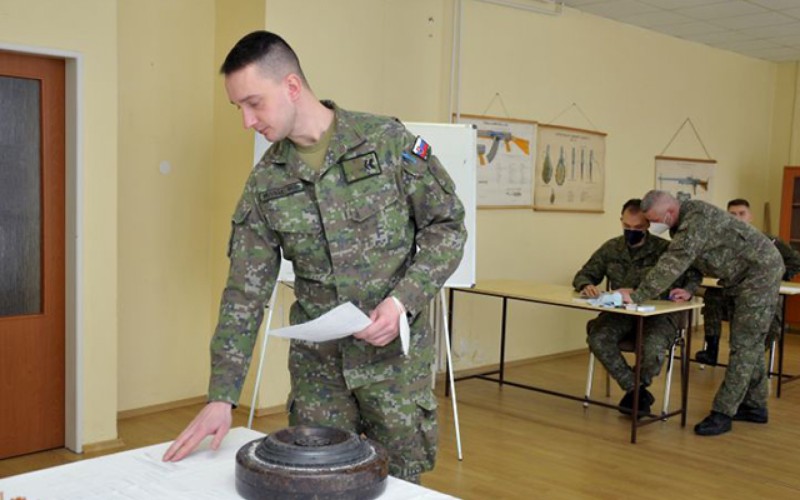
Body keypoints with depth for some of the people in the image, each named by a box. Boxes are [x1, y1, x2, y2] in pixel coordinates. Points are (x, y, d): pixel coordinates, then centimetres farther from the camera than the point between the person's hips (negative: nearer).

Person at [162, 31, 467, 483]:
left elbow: (447, 226, -4)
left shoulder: (387, 141, -9)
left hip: (396, 353, -2)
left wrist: (403, 300, -19)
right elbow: (245, 293, 0)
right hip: (317, 361, 3)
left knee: (399, 481, 8)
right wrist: (222, 396, -6)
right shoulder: (265, 183, 1)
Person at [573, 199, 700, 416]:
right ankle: (637, 391, -10)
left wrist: (688, 291, -24)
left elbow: (694, 274, 0)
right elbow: (584, 274, 12)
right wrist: (586, 285, -13)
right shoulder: (611, 249, 7)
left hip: (659, 313, -3)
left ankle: (635, 391, -1)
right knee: (598, 339, -28)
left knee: (653, 347, -35)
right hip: (621, 312, 3)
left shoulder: (664, 249, -3)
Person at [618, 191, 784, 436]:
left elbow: (674, 263, -36)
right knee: (749, 342, 16)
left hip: (760, 271, -10)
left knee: (745, 344, -8)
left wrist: (637, 295, -37)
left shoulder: (697, 219, -28)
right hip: (745, 277, 10)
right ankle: (755, 405, 25)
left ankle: (722, 413, -7)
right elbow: (688, 263, 12)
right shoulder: (683, 222, 2)